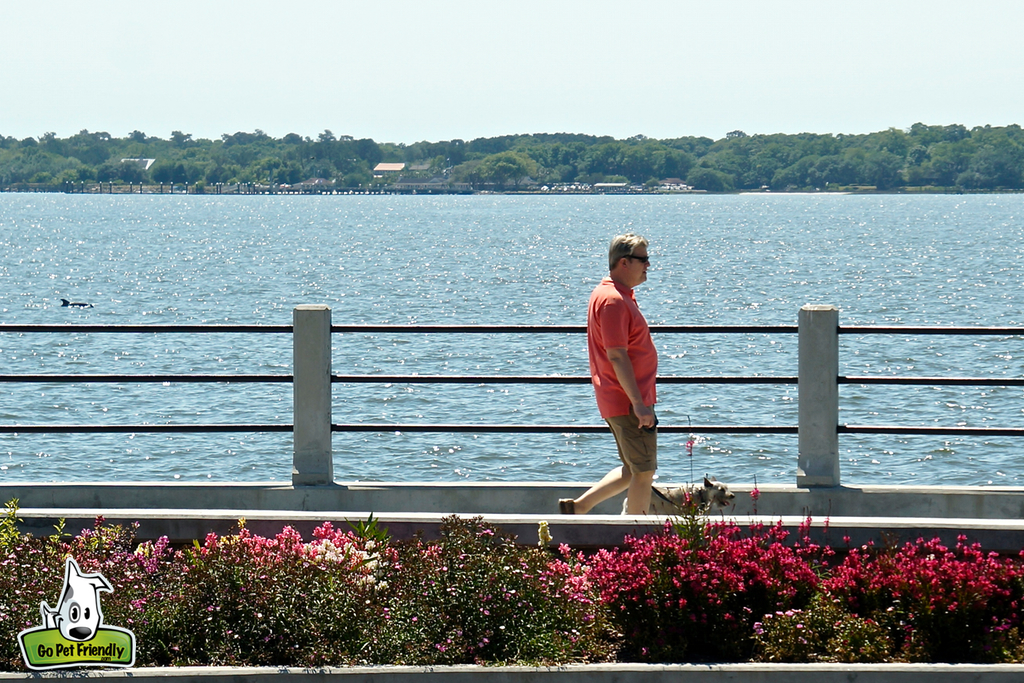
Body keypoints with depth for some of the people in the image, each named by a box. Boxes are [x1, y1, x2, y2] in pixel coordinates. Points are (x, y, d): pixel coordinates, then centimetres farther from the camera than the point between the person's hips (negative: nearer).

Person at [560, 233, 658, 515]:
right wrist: (639, 403, -25)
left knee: (634, 470, 16)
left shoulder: (619, 295, 16)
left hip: (627, 401, 10)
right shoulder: (613, 300, -17)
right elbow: (617, 356, -23)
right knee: (643, 472, -3)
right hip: (628, 403, -10)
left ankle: (579, 506, 16)